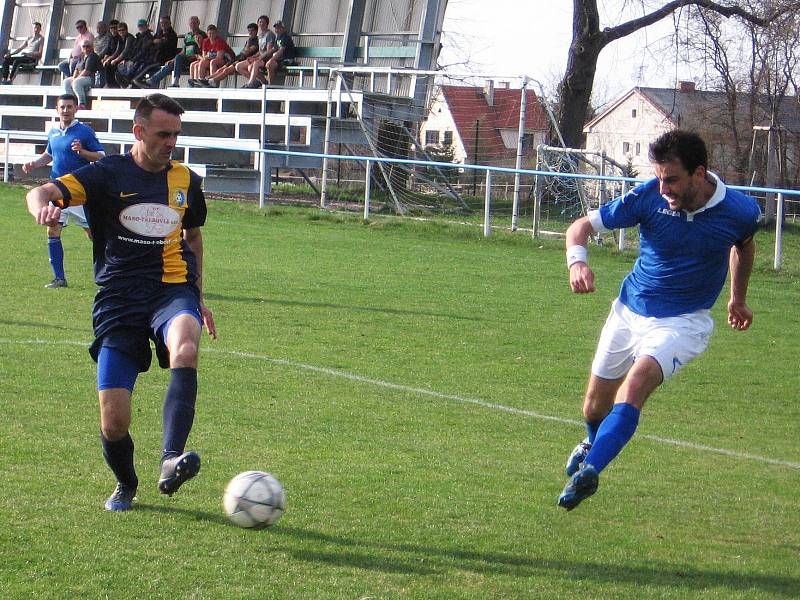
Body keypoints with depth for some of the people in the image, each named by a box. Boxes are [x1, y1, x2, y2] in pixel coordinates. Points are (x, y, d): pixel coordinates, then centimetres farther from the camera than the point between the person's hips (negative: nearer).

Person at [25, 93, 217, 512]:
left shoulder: (185, 180, 12)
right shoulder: (108, 175, 0)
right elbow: (41, 193, -14)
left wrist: (198, 300, 29)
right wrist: (44, 207, -39)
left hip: (173, 289, 2)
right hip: (119, 298, -1)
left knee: (185, 345, -37)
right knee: (113, 422, -6)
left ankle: (170, 461, -46)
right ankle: (125, 485, 28)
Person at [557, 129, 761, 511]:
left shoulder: (740, 212, -15)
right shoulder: (649, 197, -17)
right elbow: (582, 226, -10)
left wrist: (738, 299, 24)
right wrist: (577, 261, -32)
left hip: (683, 321, -3)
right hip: (629, 310, 3)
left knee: (636, 384, -30)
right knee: (595, 408, 13)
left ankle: (588, 472, -34)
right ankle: (593, 445, 48)